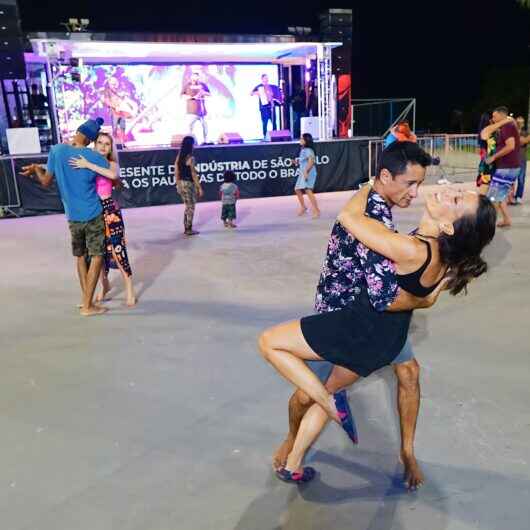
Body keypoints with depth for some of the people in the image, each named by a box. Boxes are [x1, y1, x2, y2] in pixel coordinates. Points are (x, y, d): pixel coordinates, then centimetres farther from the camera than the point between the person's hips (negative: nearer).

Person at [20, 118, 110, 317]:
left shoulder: (57, 151, -5)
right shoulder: (95, 157, -9)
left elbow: (46, 182, 2)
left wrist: (35, 168, 21)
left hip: (72, 217, 3)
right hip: (93, 215, -3)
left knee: (80, 257, 18)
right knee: (96, 257, 2)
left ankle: (86, 299, 24)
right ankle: (88, 306, -1)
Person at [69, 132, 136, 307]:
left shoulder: (111, 164, -2)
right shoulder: (84, 161, 9)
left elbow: (113, 175, -26)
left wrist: (89, 165, -26)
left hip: (109, 210, -4)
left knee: (118, 250, -6)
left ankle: (130, 292, 4)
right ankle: (105, 285, 34)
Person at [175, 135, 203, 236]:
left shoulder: (178, 157, 5)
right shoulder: (191, 158, -16)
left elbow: (176, 173, 9)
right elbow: (194, 175, -16)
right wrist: (200, 188, -11)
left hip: (181, 184, 7)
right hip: (189, 184, -7)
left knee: (187, 207, 19)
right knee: (191, 207, 5)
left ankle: (186, 228, 24)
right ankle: (189, 230, 12)